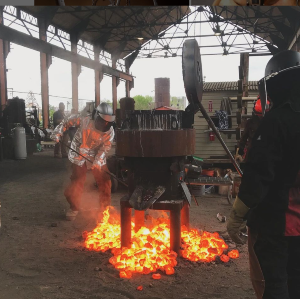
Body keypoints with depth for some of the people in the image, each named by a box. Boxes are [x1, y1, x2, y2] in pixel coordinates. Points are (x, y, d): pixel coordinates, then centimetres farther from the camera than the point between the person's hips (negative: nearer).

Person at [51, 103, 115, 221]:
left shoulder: (110, 131, -13)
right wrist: (58, 133, -12)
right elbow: (67, 122, -2)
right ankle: (74, 208, 18)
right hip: (80, 156, -2)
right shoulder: (83, 121, -17)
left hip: (98, 158, 2)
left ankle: (105, 208, 20)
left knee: (105, 182, -1)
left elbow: (105, 148, -17)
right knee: (77, 183, -5)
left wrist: (98, 161, -31)